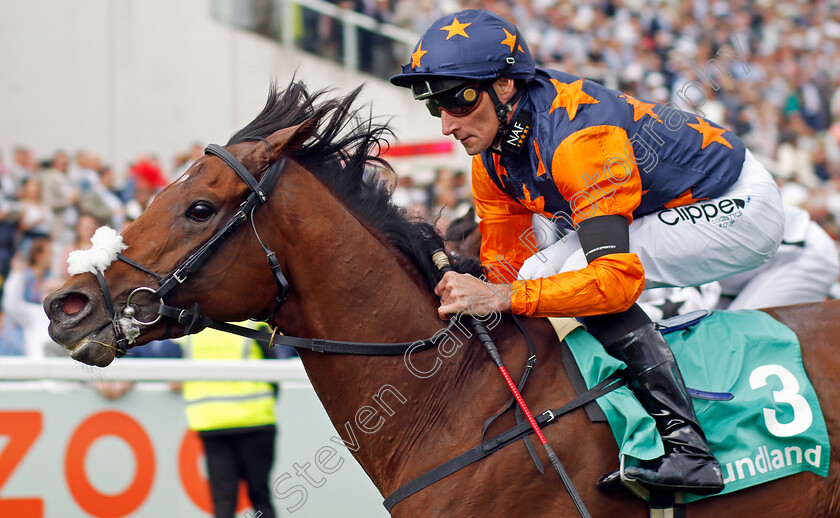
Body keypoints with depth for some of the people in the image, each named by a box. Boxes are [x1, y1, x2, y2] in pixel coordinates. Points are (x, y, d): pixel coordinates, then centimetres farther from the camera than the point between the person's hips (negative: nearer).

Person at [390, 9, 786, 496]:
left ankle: (687, 448, -27)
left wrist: (506, 297, -44)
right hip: (654, 211, 9)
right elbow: (505, 270, 2)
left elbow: (617, 278, -40)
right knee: (539, 279, 0)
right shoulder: (492, 159, -5)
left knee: (578, 272, -27)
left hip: (738, 204, -9)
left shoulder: (577, 137, -33)